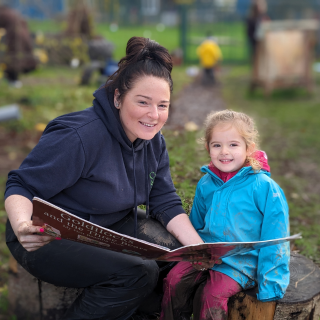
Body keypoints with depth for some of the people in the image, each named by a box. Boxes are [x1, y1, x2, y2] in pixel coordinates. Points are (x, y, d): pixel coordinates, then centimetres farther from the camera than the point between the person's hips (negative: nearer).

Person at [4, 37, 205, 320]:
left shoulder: (154, 142, 0)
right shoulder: (79, 137, -26)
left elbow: (165, 203, 2)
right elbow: (21, 187, -21)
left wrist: (202, 252, -11)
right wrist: (22, 225, -44)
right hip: (53, 241, -8)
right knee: (138, 274, -27)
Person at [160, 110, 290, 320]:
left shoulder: (264, 187, -10)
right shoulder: (206, 184, 6)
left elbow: (275, 239, -8)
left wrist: (270, 283, -9)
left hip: (240, 262, -5)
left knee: (212, 297, -25)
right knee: (174, 281, -15)